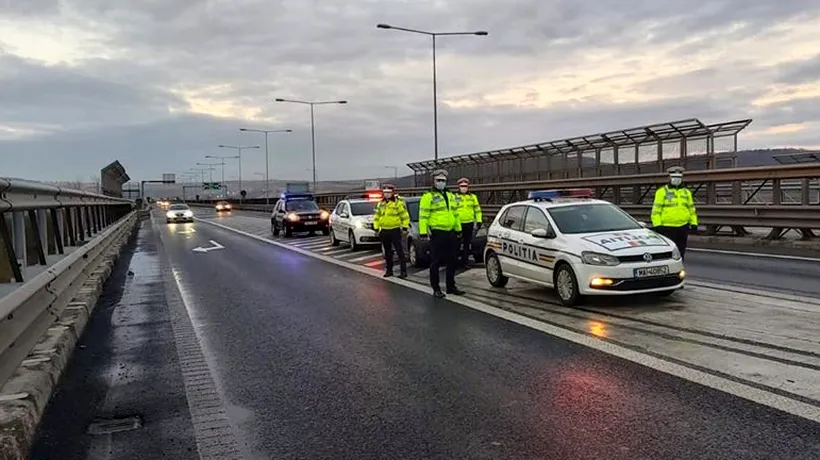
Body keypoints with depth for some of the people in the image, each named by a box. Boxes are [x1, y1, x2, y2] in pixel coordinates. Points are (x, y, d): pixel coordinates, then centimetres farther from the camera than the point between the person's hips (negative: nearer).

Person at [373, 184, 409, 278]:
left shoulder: (399, 203, -6)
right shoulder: (381, 204, 12)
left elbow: (405, 216, -6)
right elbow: (377, 217, 18)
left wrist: (404, 228, -11)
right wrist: (376, 228, 13)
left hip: (395, 231, -6)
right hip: (384, 231, 6)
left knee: (400, 251, -6)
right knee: (387, 252, 12)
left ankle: (403, 271, -4)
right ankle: (389, 270, 21)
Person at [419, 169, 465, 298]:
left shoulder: (451, 196, 17)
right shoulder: (428, 197, -4)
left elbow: (455, 213, 23)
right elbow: (423, 216, -8)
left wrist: (458, 229, 20)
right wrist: (423, 232, -15)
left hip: (451, 233, 7)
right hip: (437, 234, -6)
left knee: (451, 262, 12)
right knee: (435, 263, -1)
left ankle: (451, 286, 22)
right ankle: (436, 289, 7)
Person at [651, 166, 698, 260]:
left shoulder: (686, 192, 14)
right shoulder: (662, 191, -1)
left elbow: (692, 209, 17)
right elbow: (656, 210, -6)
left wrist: (694, 223, 8)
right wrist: (657, 224, -13)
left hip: (683, 227, 5)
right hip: (667, 227, -5)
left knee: (680, 252, 10)